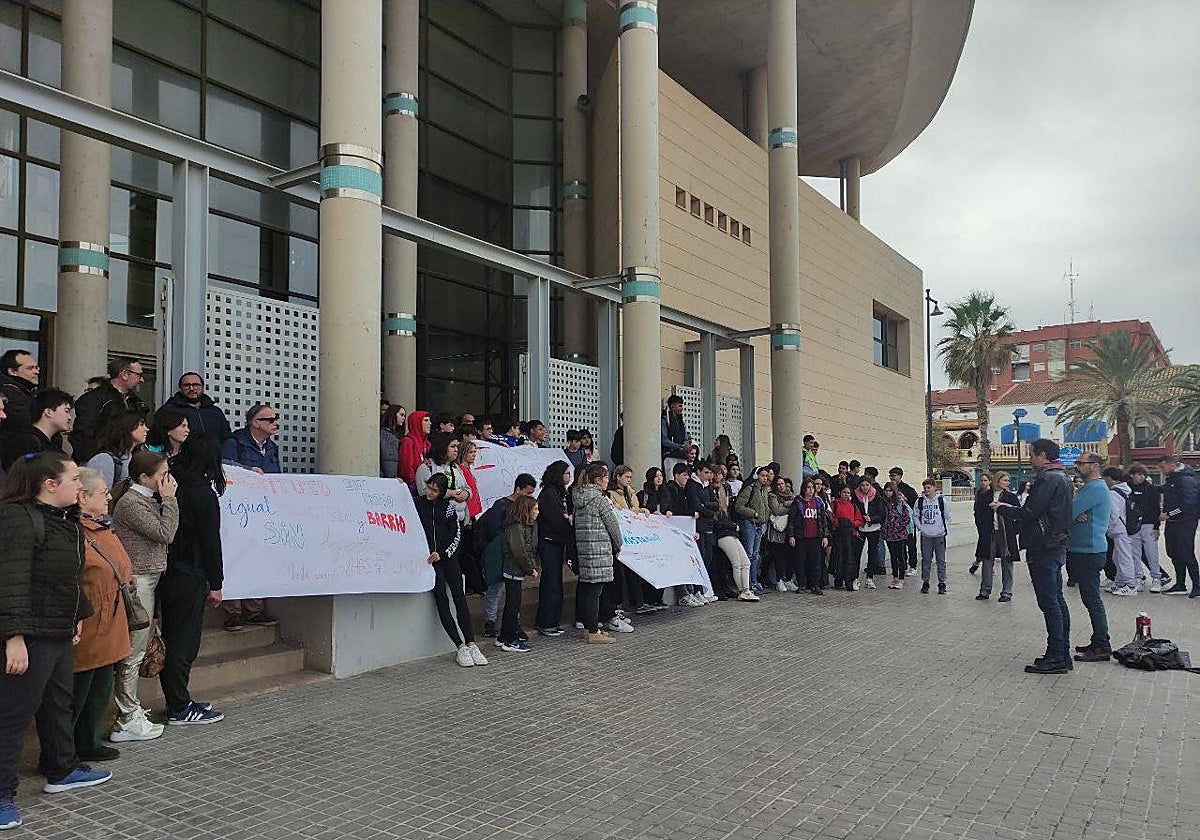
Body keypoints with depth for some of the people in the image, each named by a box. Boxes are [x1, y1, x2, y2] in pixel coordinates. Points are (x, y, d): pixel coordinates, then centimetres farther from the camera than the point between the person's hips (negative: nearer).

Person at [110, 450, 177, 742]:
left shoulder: (147, 499, 14)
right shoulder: (131, 503, -16)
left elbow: (163, 534, 13)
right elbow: (165, 534, -18)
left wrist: (166, 499, 9)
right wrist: (169, 499, -12)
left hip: (147, 579, 10)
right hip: (137, 582, -10)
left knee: (136, 651, 16)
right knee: (132, 653, -3)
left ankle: (132, 711, 25)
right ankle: (126, 722, 6)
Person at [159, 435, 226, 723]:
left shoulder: (169, 485, 5)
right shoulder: (204, 494, -16)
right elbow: (210, 542, -13)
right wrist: (215, 584, -6)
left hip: (165, 575, 8)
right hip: (189, 578, -7)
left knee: (172, 640, 15)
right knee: (184, 642, 1)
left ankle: (177, 701, 27)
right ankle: (180, 709, 10)